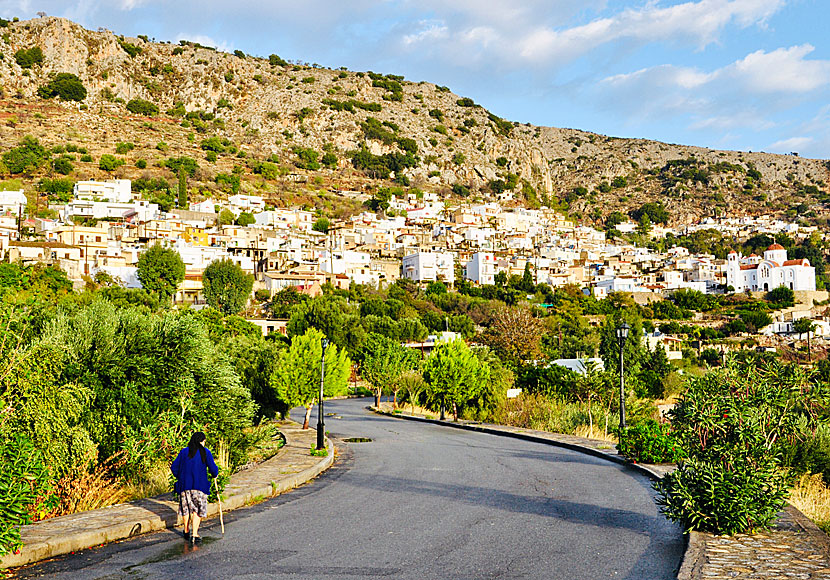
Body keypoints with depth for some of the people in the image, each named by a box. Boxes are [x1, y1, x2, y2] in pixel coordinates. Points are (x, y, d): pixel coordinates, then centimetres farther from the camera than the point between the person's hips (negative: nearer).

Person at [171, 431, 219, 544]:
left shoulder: (184, 451, 7)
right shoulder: (205, 452, -1)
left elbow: (174, 467, 5)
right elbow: (213, 468, -6)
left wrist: (180, 478, 21)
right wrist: (215, 474, 16)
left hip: (184, 484, 3)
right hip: (199, 485, -3)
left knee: (186, 508, 18)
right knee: (198, 510, 5)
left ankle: (186, 532, 30)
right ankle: (194, 534, -5)